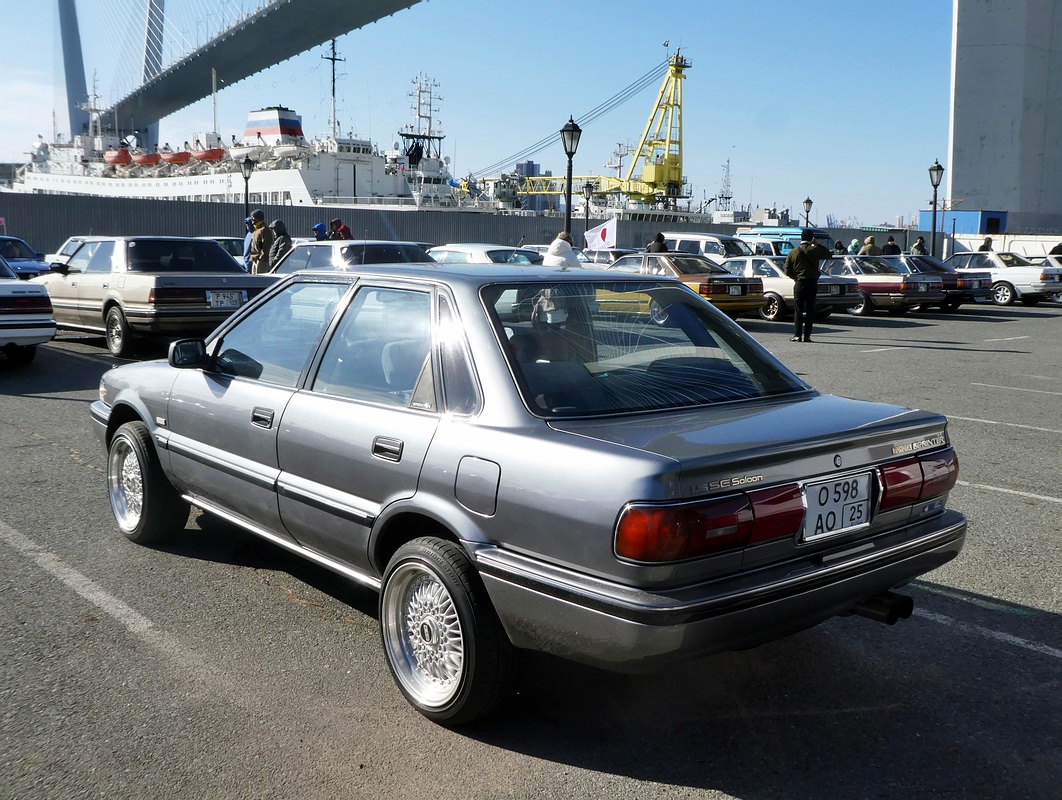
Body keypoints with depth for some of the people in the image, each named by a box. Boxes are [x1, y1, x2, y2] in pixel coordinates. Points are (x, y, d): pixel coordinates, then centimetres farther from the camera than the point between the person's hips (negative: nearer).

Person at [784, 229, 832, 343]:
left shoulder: (793, 252, -1)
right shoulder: (815, 250, -5)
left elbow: (788, 270, 1)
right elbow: (829, 254, 12)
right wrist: (817, 244, 13)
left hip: (799, 283, 0)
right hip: (812, 283, 0)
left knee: (798, 311, 5)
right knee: (810, 310, 4)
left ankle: (797, 335, 0)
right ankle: (807, 335, 3)